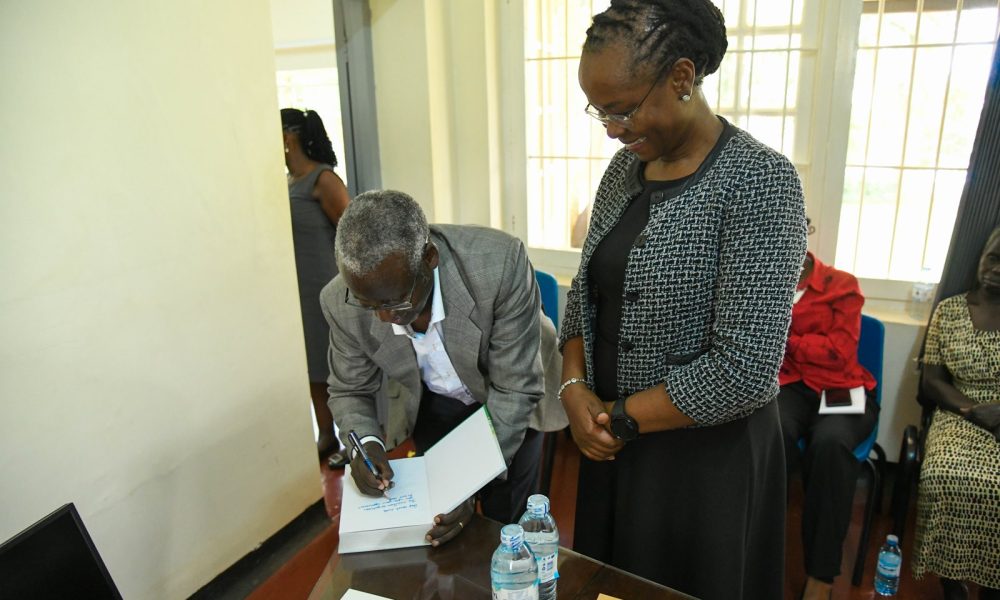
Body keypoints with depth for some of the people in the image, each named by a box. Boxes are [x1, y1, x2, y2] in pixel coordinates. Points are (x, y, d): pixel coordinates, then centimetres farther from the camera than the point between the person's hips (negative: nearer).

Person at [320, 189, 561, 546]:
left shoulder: (501, 263, -37)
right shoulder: (341, 302, -26)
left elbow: (515, 389, -29)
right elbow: (349, 391, -8)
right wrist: (366, 442, -28)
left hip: (505, 405, -2)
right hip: (431, 406, 2)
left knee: (503, 523, 13)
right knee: (442, 535, 15)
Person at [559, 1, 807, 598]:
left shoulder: (759, 180, -19)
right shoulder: (626, 166, 2)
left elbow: (746, 370, -24)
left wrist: (621, 418, -15)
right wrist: (575, 388, -7)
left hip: (704, 458, -6)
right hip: (612, 442, 6)